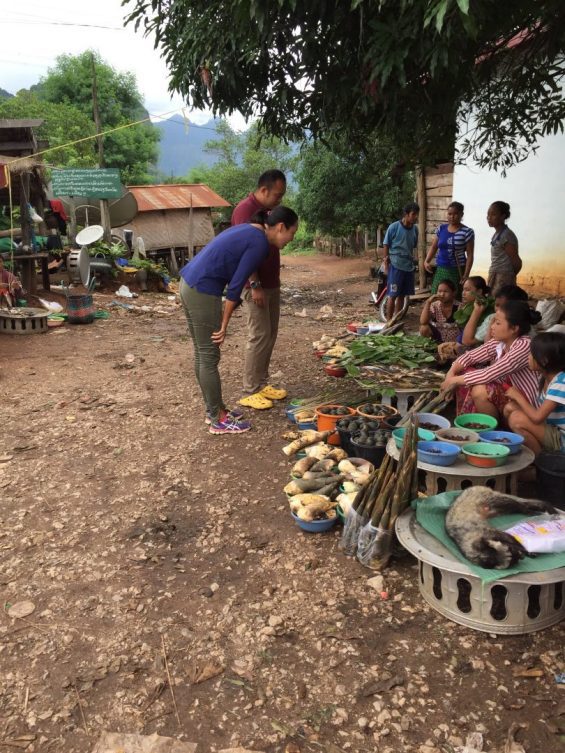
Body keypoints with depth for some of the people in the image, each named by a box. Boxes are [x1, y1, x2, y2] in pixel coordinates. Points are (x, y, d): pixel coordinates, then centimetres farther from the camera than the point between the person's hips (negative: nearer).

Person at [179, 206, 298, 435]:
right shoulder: (260, 243, -11)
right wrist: (224, 326, -9)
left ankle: (213, 410, 27)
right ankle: (218, 420, 10)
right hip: (202, 291, -10)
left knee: (202, 354, 15)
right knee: (209, 357, -1)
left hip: (188, 284, 10)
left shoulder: (249, 230, 16)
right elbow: (235, 285, -14)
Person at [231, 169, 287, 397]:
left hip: (271, 283, 9)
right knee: (259, 335, -8)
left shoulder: (268, 210, 14)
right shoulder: (245, 209, -15)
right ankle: (251, 390, -1)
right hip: (255, 285, -9)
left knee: (270, 333, 11)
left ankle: (262, 382, 20)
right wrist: (255, 285, -24)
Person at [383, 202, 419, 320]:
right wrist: (386, 263, -7)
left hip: (409, 266, 5)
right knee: (393, 295, -3)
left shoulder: (415, 229, 4)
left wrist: (412, 259, 14)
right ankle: (389, 321, 4)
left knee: (402, 295, 11)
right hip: (395, 266, -5)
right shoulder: (394, 227, -11)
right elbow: (386, 245, -6)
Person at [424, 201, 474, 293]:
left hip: (457, 271, -4)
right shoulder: (441, 228, 7)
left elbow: (470, 255, -7)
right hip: (440, 270, 4)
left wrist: (466, 275, -13)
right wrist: (427, 261, -3)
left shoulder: (467, 232, -7)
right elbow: (434, 247, 14)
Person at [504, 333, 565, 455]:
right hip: (550, 431, 9)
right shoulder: (546, 377, 4)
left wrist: (518, 396, -14)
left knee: (517, 419, -25)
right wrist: (518, 397, -8)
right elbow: (539, 411, 6)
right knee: (510, 408, 1)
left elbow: (537, 417, -28)